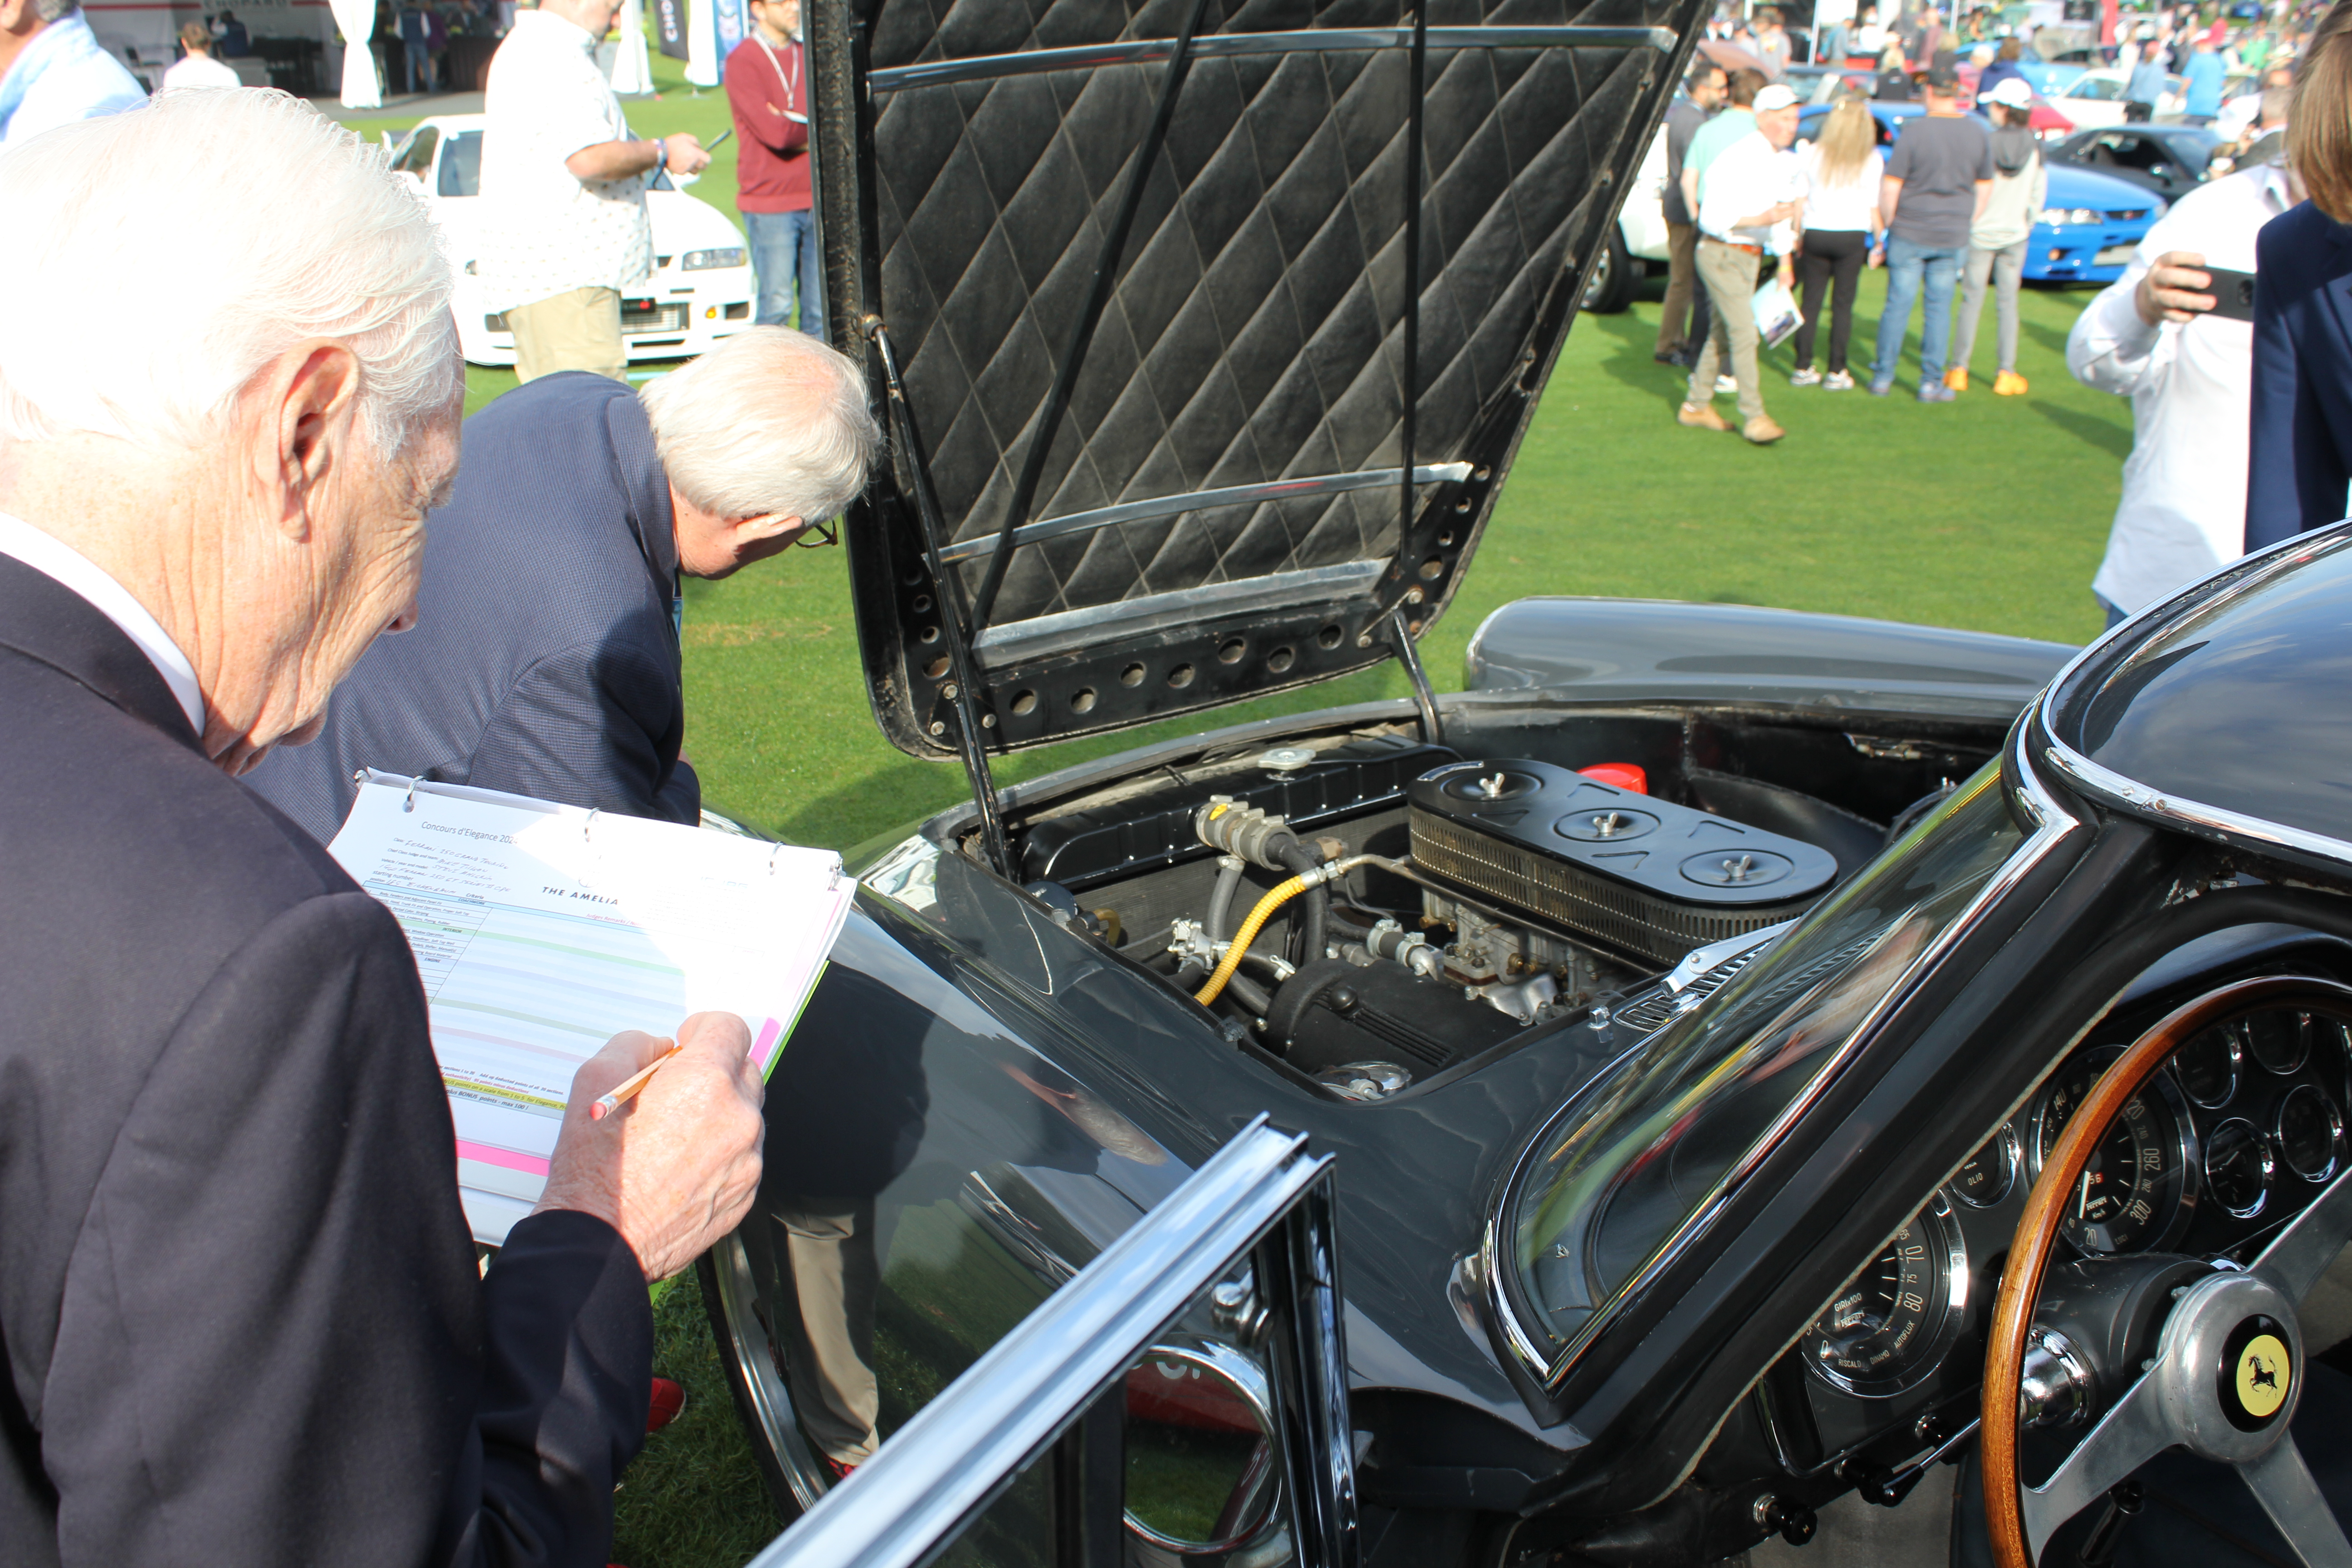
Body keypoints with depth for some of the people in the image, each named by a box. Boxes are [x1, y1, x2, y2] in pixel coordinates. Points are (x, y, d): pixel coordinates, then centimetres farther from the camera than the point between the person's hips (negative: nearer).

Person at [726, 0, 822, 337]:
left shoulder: (807, 56, 13)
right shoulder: (742, 62, -5)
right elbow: (774, 133, -16)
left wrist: (792, 123, -10)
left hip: (814, 198, 5)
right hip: (769, 202, -5)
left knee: (820, 308, 4)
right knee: (777, 306, -6)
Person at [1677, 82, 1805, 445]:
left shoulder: (1785, 161, 8)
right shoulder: (1739, 159, -19)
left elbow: (1784, 207, 20)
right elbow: (1713, 216, -21)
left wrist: (1784, 259, 21)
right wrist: (1762, 219, -30)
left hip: (1750, 255, 9)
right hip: (1722, 254, -9)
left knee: (1724, 332, 14)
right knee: (1744, 333, -12)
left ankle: (1696, 405, 25)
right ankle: (1753, 416, -10)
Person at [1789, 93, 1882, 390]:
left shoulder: (1810, 154, 3)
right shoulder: (1872, 160, -3)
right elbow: (1874, 205, -1)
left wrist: (1796, 235, 11)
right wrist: (1879, 241, 7)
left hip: (1815, 235, 2)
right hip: (1852, 237, -2)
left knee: (1811, 302, 8)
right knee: (1843, 304, 3)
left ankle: (1803, 369, 8)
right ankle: (1837, 372, 3)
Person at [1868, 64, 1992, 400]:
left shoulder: (1914, 132, -12)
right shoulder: (1978, 134, 1)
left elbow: (1890, 187, -12)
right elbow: (1985, 189, 9)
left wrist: (1888, 223, 3)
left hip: (1909, 234, -2)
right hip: (1953, 239, 3)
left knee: (1898, 304, 6)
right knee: (1940, 308, 7)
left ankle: (1883, 377, 11)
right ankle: (1932, 383, 8)